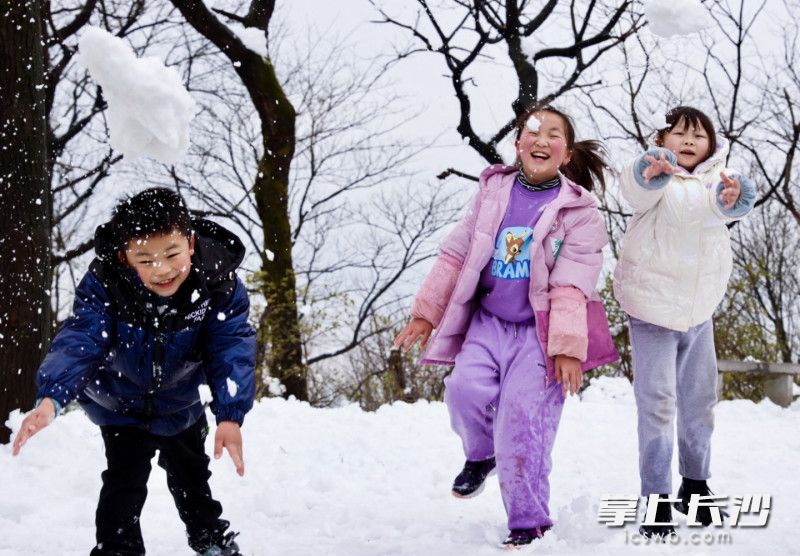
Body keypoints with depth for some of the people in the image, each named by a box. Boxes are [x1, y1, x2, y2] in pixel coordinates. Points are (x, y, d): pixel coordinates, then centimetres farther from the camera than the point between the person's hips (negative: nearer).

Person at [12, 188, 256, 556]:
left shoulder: (218, 284, -33)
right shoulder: (103, 286, -37)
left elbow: (232, 350, -34)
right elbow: (78, 341, -44)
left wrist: (230, 415, -47)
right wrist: (51, 399, -62)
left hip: (180, 404, 2)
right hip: (121, 402, -2)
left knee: (191, 474, 23)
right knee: (126, 475, -15)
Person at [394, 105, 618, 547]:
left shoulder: (579, 210, -5)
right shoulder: (493, 191, 6)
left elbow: (571, 286, -12)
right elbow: (455, 254, 10)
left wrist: (568, 346, -19)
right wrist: (425, 311, 8)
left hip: (538, 331, -3)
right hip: (488, 321, 3)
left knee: (522, 421, -12)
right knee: (465, 389, -21)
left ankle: (528, 523, 0)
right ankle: (480, 454, 13)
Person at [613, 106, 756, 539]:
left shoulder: (715, 180, 0)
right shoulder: (655, 179, -10)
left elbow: (724, 206, -23)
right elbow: (637, 190, -35)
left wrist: (732, 198, -48)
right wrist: (651, 170, -59)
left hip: (699, 309, 5)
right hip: (653, 308, -5)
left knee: (700, 399, 14)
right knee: (657, 404, -6)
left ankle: (695, 484, 30)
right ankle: (656, 499, -1)